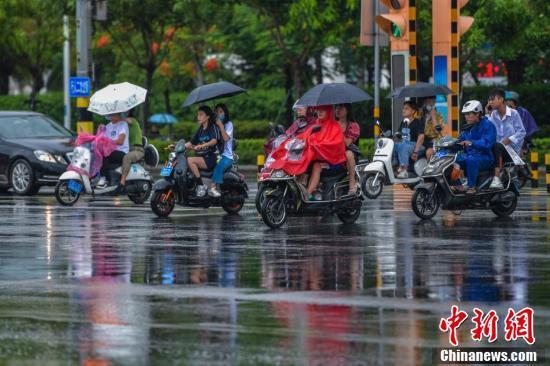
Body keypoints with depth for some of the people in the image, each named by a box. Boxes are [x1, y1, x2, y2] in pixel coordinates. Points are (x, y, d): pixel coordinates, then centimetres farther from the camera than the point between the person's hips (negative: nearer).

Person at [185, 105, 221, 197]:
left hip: (211, 158, -8)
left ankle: (201, 186, -25)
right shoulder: (200, 129, 20)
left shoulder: (213, 127, -3)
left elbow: (214, 140, -20)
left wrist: (202, 145, -37)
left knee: (190, 160, -29)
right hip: (201, 157, 8)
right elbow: (191, 143, 20)